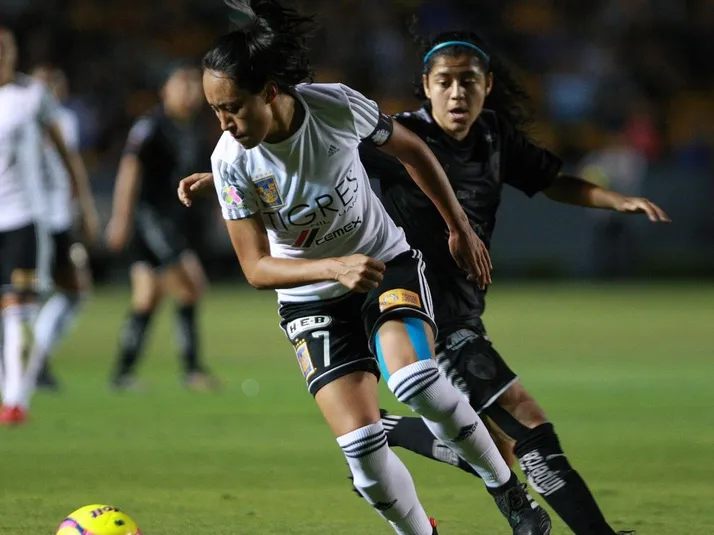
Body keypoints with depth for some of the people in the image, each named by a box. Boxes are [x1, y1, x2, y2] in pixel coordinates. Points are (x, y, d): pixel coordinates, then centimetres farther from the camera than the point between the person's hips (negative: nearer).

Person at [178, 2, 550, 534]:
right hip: (310, 298, 1)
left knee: (415, 380, -29)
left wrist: (460, 228, 7)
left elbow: (412, 150, -1)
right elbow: (257, 268, -19)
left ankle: (507, 489, -8)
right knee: (361, 445, -14)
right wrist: (335, 267, -36)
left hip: (385, 261, 0)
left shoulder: (338, 106, -22)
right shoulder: (231, 162, -22)